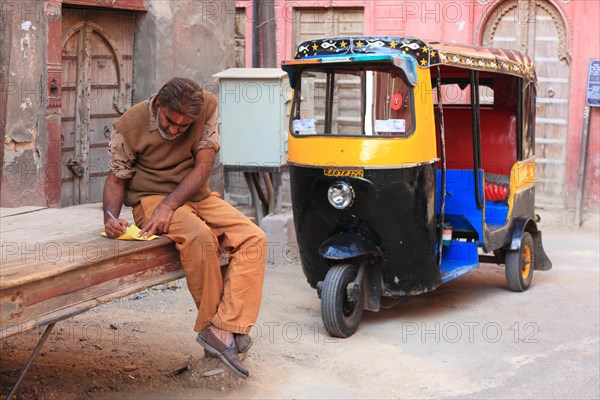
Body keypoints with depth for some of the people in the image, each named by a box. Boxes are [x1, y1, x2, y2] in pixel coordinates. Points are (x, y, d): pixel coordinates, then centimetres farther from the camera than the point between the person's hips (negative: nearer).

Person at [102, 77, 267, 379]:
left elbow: (203, 166, -12)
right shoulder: (128, 127, -12)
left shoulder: (207, 107, -9)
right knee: (199, 237, -35)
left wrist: (169, 205, -24)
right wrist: (110, 217, -22)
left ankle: (222, 329, -28)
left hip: (195, 195, 4)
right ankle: (212, 325, -19)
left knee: (254, 239, -19)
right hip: (150, 198, -4)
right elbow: (116, 179, -1)